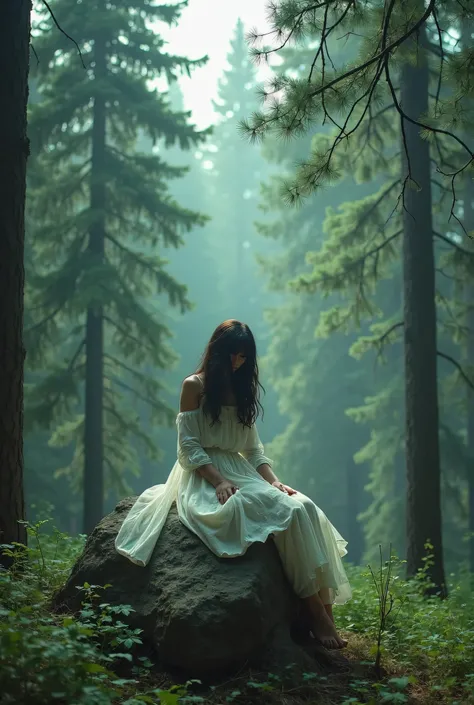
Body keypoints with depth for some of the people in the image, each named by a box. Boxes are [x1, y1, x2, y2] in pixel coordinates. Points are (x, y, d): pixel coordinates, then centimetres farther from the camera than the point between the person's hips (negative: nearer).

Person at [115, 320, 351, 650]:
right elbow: (189, 446, -5)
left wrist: (273, 480, -1)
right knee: (285, 513, -32)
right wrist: (219, 480, -20)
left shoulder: (243, 390, 20)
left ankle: (323, 611, -30)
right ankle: (314, 612, -29)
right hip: (203, 479, -6)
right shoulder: (195, 386, 2)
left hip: (241, 473, 6)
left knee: (305, 509, -23)